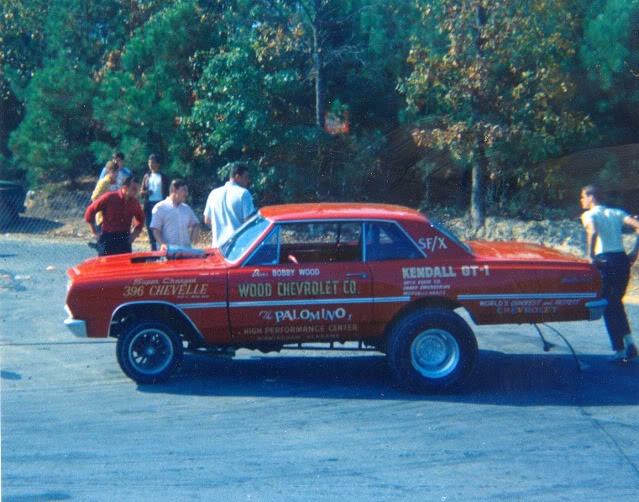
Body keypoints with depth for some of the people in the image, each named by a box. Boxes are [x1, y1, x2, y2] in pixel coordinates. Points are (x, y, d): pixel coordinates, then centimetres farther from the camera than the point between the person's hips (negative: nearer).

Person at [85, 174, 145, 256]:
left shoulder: (134, 202, 3)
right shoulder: (109, 198, -9)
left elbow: (141, 219, 21)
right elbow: (90, 211, -1)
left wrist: (135, 233, 5)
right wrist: (95, 232, -1)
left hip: (125, 239, 4)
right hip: (107, 238, -4)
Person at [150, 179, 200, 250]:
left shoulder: (187, 209, 18)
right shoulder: (160, 207, 2)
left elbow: (196, 224, 30)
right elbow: (155, 229, -5)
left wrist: (195, 232, 6)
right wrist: (162, 244, -20)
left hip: (186, 250, 5)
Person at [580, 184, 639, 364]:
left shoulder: (589, 215, -1)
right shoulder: (617, 212, 15)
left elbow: (592, 232, -23)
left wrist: (591, 256, -14)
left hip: (605, 261, -5)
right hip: (622, 260, 5)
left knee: (608, 307, 5)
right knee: (617, 303, 22)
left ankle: (619, 351, 4)